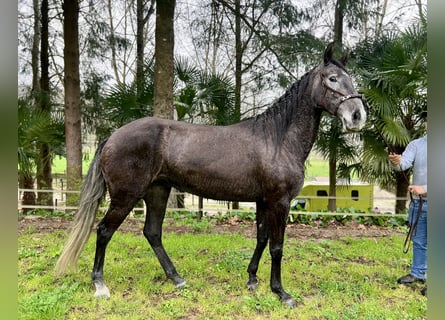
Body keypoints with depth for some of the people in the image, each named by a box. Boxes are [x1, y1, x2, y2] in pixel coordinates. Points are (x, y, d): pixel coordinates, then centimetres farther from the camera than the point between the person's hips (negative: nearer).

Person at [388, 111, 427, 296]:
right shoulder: (416, 144, 1)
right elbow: (405, 162, -15)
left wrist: (424, 189, -23)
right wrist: (396, 162, -37)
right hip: (418, 202, 4)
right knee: (418, 242, 16)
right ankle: (418, 274, 30)